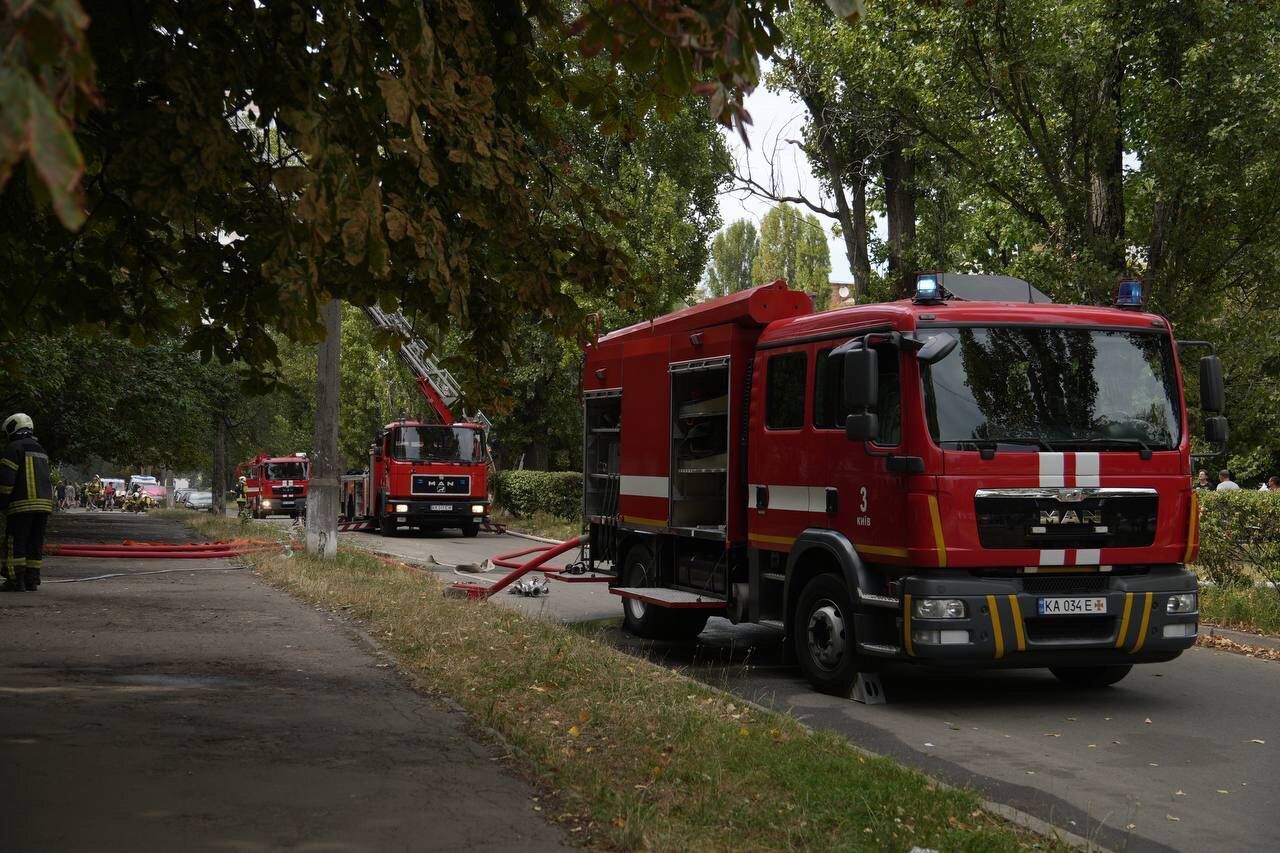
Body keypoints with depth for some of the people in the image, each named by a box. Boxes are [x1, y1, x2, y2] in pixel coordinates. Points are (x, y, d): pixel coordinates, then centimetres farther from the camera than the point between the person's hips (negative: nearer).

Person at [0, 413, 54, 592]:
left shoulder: (15, 448, -5)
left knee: (15, 543, -3)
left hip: (22, 503, -7)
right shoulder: (40, 450, 21)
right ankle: (31, 581, 10)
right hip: (44, 503, 7)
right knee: (35, 543, 10)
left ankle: (15, 581, -6)